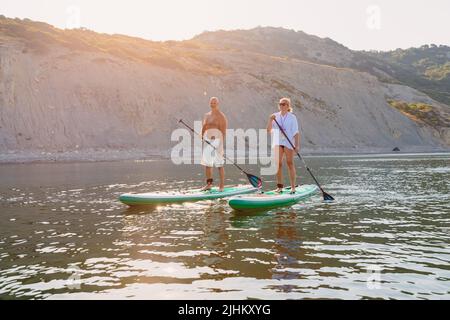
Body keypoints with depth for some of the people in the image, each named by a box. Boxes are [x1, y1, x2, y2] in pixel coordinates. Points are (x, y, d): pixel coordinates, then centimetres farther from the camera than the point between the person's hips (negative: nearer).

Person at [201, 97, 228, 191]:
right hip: (207, 140, 6)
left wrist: (222, 144, -14)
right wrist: (202, 135, 2)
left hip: (217, 140, -6)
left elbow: (224, 131, -7)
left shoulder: (221, 116, -2)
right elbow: (203, 128, 20)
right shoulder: (206, 115, 17)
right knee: (207, 163, 9)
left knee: (219, 164, -5)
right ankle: (209, 184, 19)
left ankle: (221, 186, 1)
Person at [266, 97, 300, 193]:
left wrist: (297, 145, -12)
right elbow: (269, 130, 3)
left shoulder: (292, 117, -2)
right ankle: (279, 186, 8)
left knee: (290, 164, -2)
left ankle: (293, 187, 3)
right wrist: (270, 120, -11)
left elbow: (296, 132, -4)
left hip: (289, 142, -3)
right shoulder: (275, 116, 8)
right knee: (278, 164, 0)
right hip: (278, 142, 3)